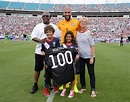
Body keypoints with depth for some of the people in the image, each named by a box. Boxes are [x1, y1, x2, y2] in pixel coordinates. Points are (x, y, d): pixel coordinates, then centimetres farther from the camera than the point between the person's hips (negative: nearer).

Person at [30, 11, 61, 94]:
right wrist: (40, 40, -20)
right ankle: (35, 85, 19)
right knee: (37, 69, 5)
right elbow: (33, 37, -2)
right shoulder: (38, 26, 4)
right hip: (39, 51, -1)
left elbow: (58, 37, 10)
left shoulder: (54, 26, 8)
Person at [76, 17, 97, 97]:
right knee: (81, 72, 13)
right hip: (81, 56, 4)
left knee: (91, 73, 5)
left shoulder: (88, 32, -9)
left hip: (89, 56, -4)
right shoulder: (77, 32, 3)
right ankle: (83, 87, 30)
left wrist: (92, 57, -13)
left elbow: (92, 45, -9)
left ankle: (93, 90, 16)